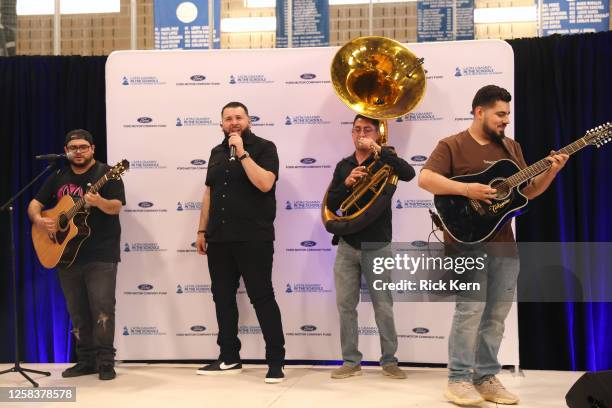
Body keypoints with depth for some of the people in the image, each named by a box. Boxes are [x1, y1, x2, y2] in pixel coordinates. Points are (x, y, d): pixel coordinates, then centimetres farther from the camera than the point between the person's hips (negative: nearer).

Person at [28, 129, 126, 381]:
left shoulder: (106, 173, -3)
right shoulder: (58, 177, 13)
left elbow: (116, 207, -15)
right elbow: (35, 204, 14)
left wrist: (99, 202, -36)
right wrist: (38, 220, -8)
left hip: (101, 255, -5)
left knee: (102, 309, -9)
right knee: (77, 312, 10)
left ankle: (105, 362, -3)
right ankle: (86, 360, 18)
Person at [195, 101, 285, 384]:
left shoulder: (263, 148, -3)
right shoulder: (217, 152, 16)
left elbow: (264, 184, -19)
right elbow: (209, 193, 19)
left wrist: (242, 153, -17)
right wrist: (202, 230, 15)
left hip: (253, 239, -6)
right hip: (219, 239, 7)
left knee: (262, 297, -5)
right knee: (223, 298, 10)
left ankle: (276, 361, 1)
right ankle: (229, 358, 21)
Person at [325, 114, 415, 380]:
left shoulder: (384, 161, 1)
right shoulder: (343, 166, 11)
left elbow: (409, 174, -21)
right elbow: (331, 205, 4)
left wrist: (378, 150, -25)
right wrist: (346, 183, -14)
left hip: (377, 246, -3)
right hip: (347, 245, 4)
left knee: (383, 307, 1)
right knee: (345, 306, 5)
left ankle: (389, 361, 14)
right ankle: (351, 362, 14)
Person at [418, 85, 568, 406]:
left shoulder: (511, 148, 16)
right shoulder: (452, 145, -2)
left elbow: (528, 191, 16)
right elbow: (425, 179, -14)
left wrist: (551, 172, -1)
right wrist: (466, 190, -22)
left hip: (503, 240, 7)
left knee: (497, 312, 8)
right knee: (472, 308, -11)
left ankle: (486, 377, 17)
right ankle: (459, 380, -1)